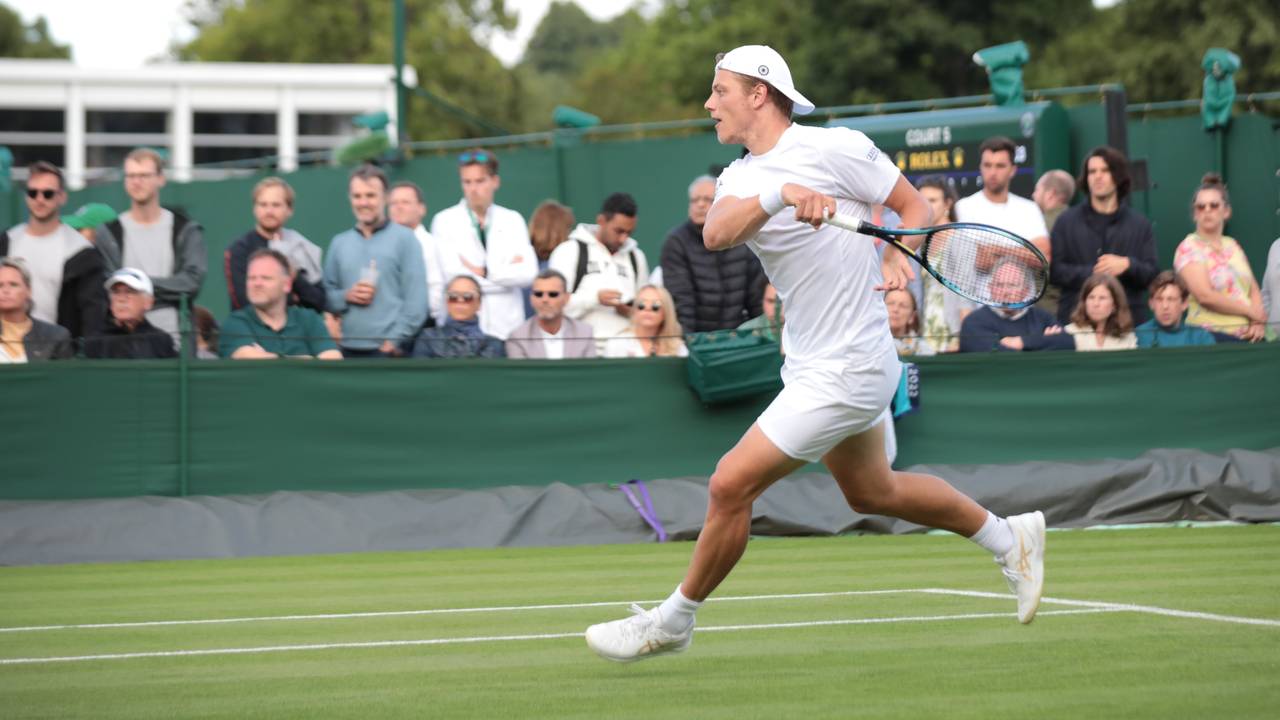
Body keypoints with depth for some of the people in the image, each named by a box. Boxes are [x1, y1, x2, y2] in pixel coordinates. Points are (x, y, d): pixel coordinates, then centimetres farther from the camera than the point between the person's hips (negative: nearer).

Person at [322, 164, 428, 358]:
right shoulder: (339, 243, 16)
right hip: (348, 349, 4)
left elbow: (416, 298, -4)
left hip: (388, 349, -4)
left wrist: (396, 341, -12)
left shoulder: (404, 239, 3)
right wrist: (347, 296, -6)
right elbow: (326, 295, 16)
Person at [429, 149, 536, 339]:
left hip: (506, 328, 2)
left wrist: (483, 272, -6)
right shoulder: (445, 221, 4)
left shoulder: (513, 220, 12)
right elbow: (451, 274, -9)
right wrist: (508, 271, -3)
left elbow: (528, 273, -1)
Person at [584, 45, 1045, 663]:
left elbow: (914, 206, -2)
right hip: (813, 363, 8)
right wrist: (781, 195, -34)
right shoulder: (740, 178, 6)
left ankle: (674, 619, 8)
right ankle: (1009, 538, 41)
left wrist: (897, 258, -21)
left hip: (846, 369, -8)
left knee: (730, 485, -9)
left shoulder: (835, 148, -13)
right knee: (873, 493, 23)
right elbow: (716, 233, -17)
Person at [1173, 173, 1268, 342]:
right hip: (1210, 335, -5)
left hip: (1247, 335, 5)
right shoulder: (1189, 248, -2)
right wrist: (1251, 311, -7)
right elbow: (1205, 296, -14)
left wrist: (1259, 322, -4)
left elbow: (1254, 290, 16)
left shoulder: (1233, 246, 17)